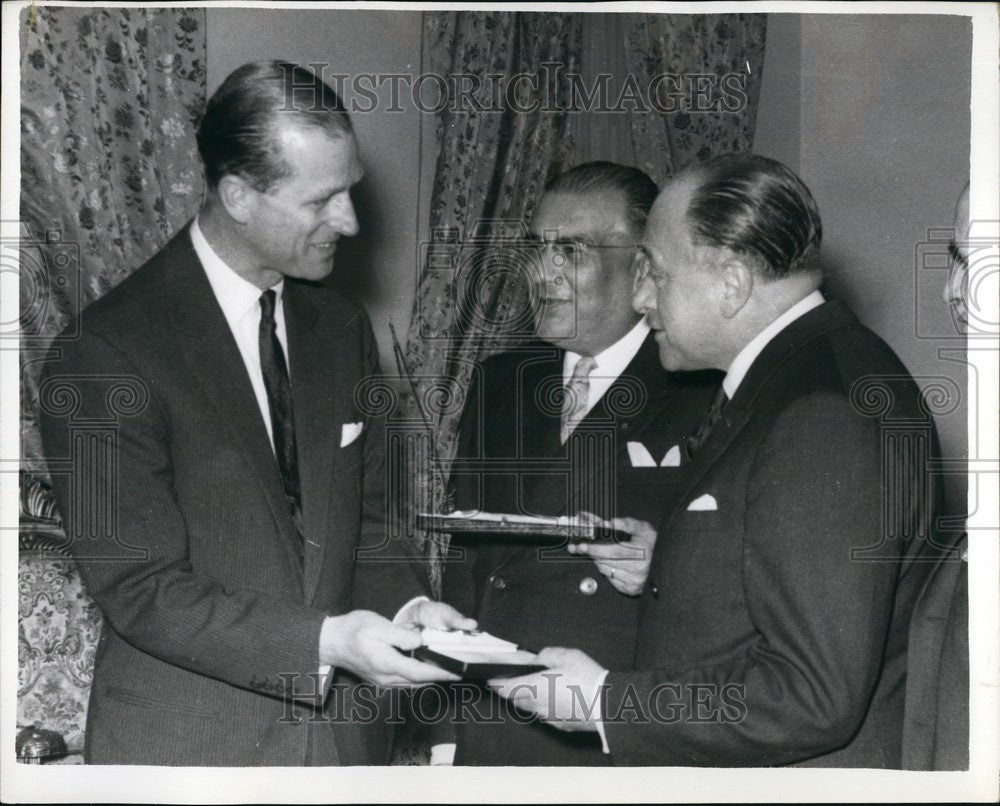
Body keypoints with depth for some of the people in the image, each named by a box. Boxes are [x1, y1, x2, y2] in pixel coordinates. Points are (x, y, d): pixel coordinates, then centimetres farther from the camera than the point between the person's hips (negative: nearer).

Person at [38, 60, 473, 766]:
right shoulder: (111, 351, -16)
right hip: (187, 745, -5)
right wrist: (325, 641, -26)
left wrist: (405, 603, -8)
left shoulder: (342, 326, 5)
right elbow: (140, 588, -17)